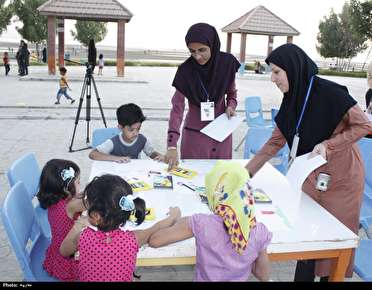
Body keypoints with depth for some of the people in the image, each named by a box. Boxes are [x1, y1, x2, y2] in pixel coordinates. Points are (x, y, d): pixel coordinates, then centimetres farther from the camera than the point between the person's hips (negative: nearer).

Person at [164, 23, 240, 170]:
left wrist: (231, 105, -14)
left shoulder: (227, 63, -9)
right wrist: (172, 146, -27)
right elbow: (177, 108, -18)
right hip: (195, 134, -2)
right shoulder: (186, 70, -16)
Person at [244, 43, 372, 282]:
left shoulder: (330, 93, -21)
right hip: (312, 178, 6)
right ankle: (303, 276, 27)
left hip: (341, 179, -5)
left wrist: (327, 145, -26)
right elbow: (276, 141, 4)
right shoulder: (291, 100, -1)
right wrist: (247, 172, 1)